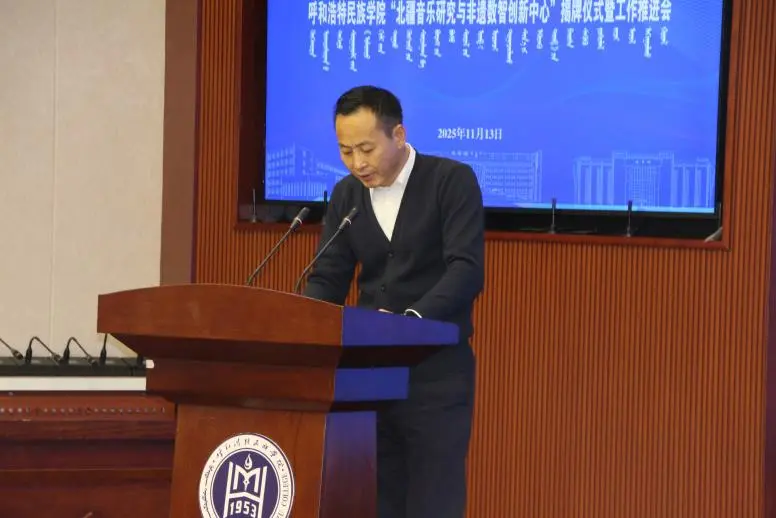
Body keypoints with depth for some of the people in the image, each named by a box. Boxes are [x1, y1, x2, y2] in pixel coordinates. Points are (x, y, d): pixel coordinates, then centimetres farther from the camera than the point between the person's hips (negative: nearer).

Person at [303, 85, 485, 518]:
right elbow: (328, 280, 9)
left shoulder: (452, 181, -8)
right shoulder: (346, 195, 9)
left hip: (437, 374, -5)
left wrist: (412, 319, -33)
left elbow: (467, 269, -18)